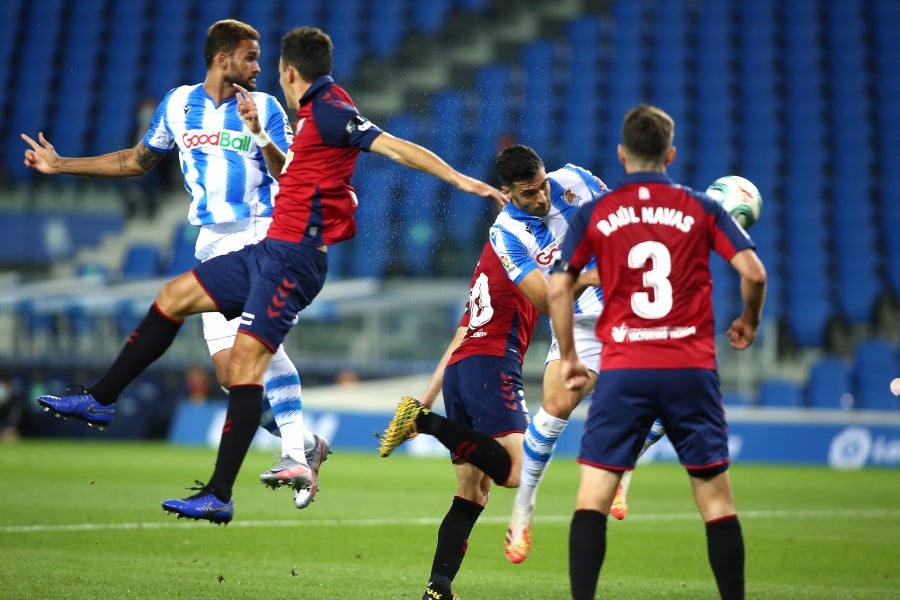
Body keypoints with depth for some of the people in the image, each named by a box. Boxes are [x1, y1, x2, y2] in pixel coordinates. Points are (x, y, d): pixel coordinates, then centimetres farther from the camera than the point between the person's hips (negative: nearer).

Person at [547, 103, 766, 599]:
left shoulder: (593, 214, 6)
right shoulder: (701, 208, 5)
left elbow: (557, 288, 1)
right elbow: (753, 271, -2)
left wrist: (568, 357, 12)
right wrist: (749, 321, 16)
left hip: (622, 371, 0)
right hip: (692, 368, 0)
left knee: (593, 494, 2)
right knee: (716, 497, 6)